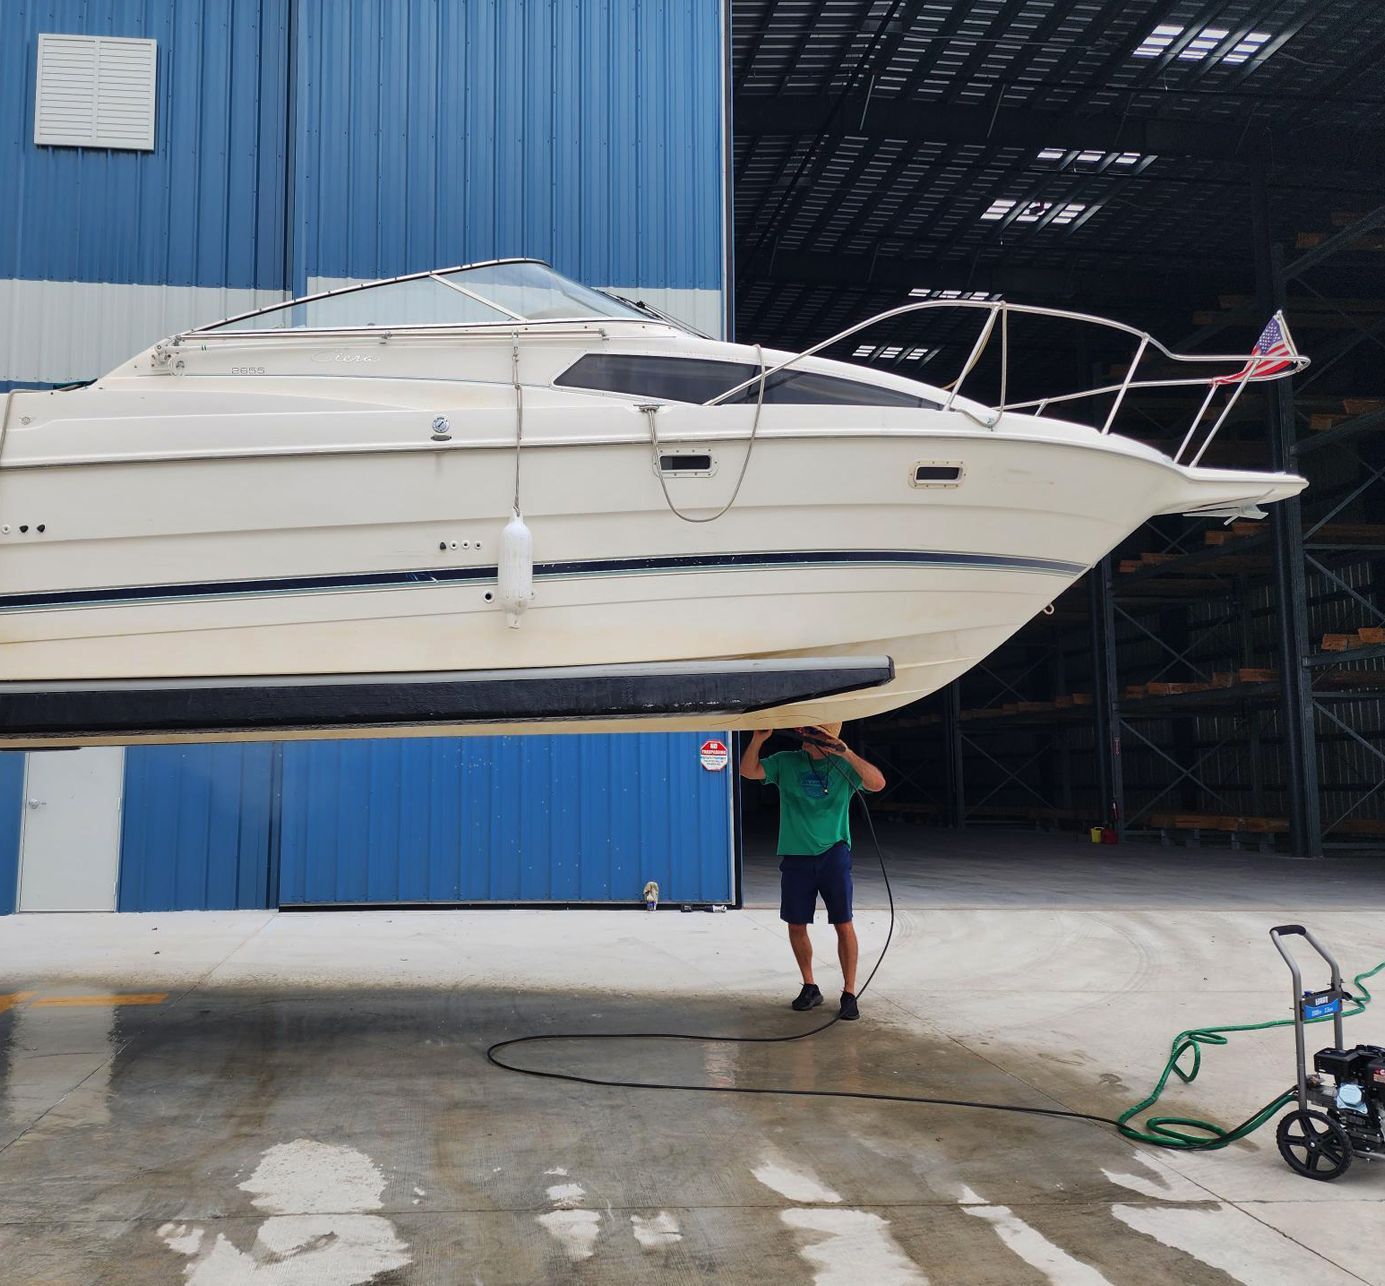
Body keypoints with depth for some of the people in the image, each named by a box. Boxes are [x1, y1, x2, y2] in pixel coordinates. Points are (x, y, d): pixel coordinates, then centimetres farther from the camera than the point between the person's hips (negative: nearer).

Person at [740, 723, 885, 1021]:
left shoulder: (844, 765, 2)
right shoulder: (786, 762, 5)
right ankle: (809, 987, 23)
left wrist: (847, 754, -23)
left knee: (844, 924, -4)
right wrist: (758, 739, -19)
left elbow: (878, 783, -12)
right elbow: (749, 771, -3)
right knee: (796, 925, 7)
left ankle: (849, 993, 5)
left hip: (834, 854, -2)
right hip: (795, 857, 2)